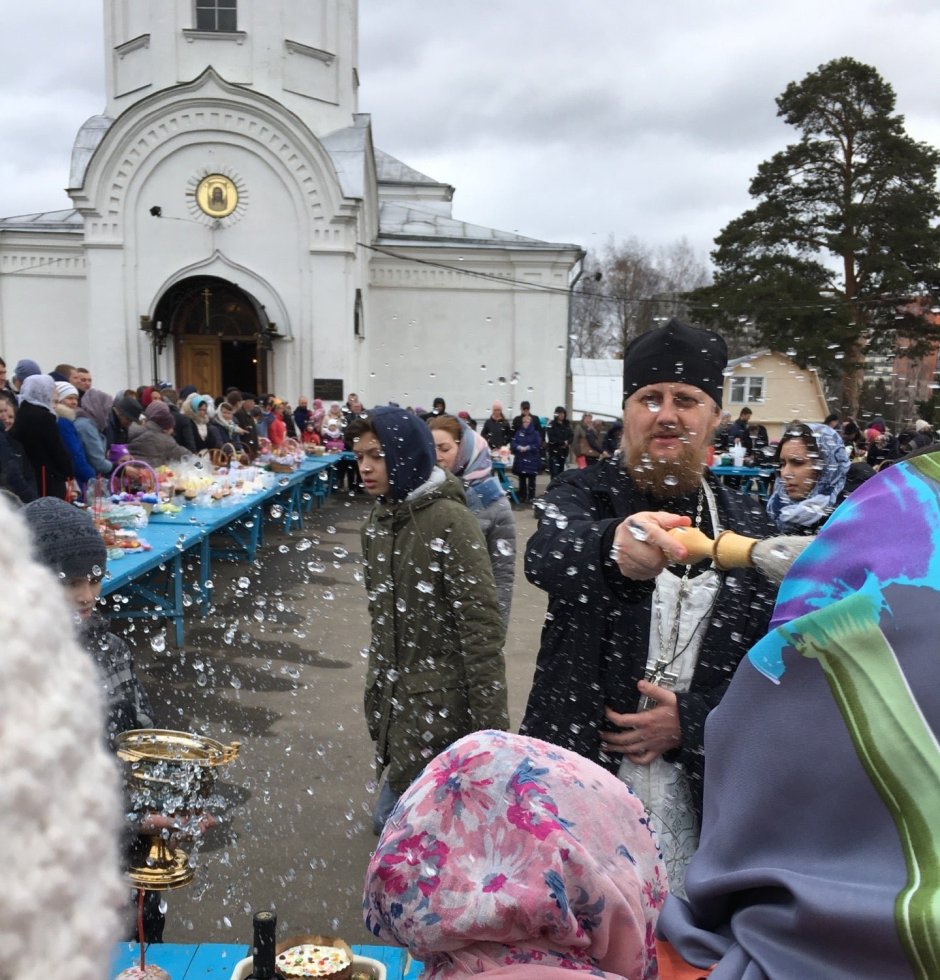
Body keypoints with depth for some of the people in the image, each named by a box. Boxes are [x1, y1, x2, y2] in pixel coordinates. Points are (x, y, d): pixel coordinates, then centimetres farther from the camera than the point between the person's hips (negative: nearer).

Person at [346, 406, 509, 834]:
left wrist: (490, 728, -20)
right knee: (390, 819, 17)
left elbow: (482, 630, -20)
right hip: (393, 698, 8)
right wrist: (377, 686, 19)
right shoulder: (378, 520, 8)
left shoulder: (451, 522, -18)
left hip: (439, 702, -8)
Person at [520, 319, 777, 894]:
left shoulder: (748, 522, 5)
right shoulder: (584, 493, -3)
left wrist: (691, 719, -10)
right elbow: (545, 556, -26)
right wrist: (614, 546, -48)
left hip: (697, 797, 2)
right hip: (575, 780, -2)